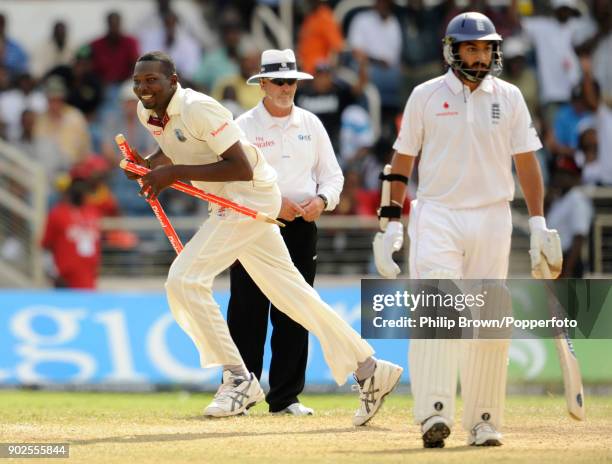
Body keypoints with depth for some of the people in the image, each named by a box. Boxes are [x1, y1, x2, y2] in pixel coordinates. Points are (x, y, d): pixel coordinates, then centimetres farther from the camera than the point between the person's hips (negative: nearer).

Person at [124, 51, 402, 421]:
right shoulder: (149, 113, 5)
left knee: (185, 280, -16)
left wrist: (176, 172, -26)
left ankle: (239, 379, -10)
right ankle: (369, 370, 14)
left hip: (252, 194, -9)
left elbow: (241, 168, -25)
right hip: (230, 206, 9)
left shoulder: (198, 109, -22)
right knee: (290, 293, 10)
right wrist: (149, 164, 3)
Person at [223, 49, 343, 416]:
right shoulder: (244, 126, -1)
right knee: (248, 313, -5)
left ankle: (286, 396, 9)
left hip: (301, 227, 4)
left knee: (293, 316, 4)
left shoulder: (311, 124, 12)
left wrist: (322, 199, -7)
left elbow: (332, 174, 14)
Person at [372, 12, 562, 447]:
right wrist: (392, 222, 1)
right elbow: (403, 159, 7)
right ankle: (434, 413, -26)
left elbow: (526, 162, 7)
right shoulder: (426, 96, 3)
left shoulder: (509, 97, 6)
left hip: (492, 219, 2)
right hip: (437, 217, -2)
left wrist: (538, 223, 0)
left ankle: (484, 420, 11)